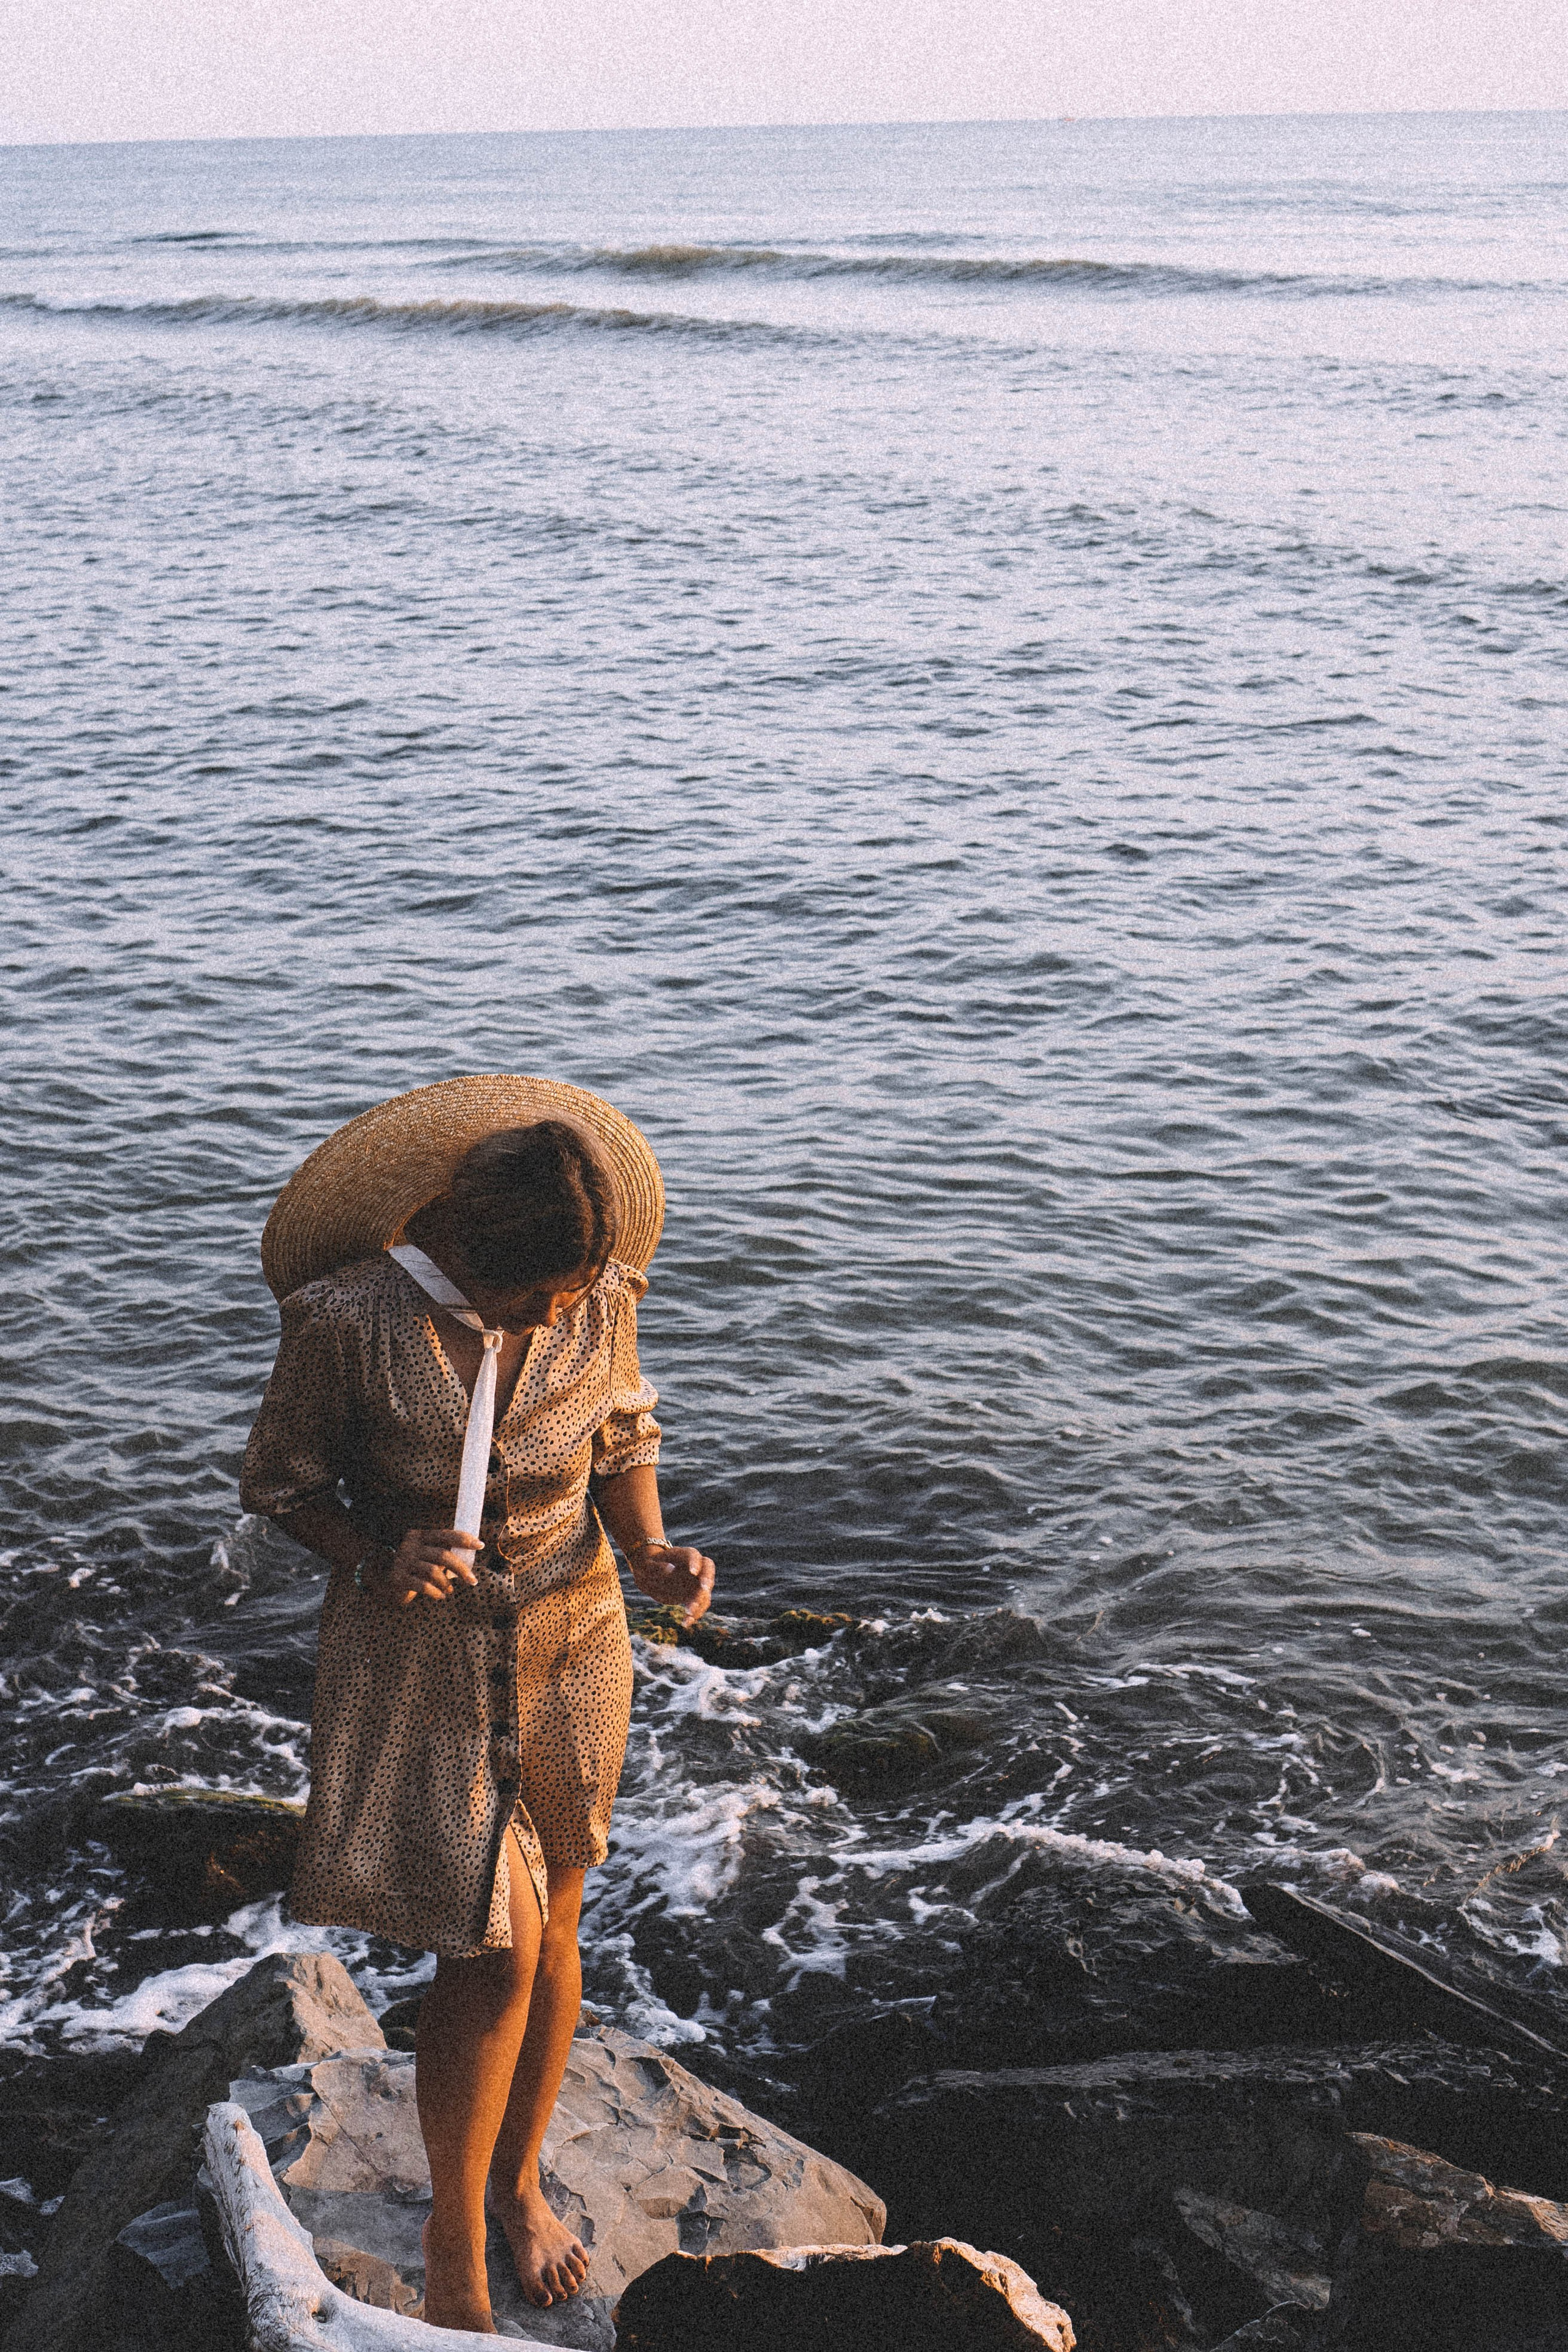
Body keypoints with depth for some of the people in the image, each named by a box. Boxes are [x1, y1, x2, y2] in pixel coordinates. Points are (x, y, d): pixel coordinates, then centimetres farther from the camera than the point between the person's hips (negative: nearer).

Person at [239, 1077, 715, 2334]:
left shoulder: (601, 1301, -12)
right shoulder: (350, 1318, -23)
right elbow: (281, 1478, -8)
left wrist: (652, 1549, -13)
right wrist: (378, 1552, -26)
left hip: (571, 1637, 4)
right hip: (421, 1654, -3)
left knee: (550, 1924, 15)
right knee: (490, 1949, -6)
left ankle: (521, 2179, 41)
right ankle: (455, 2245, 20)